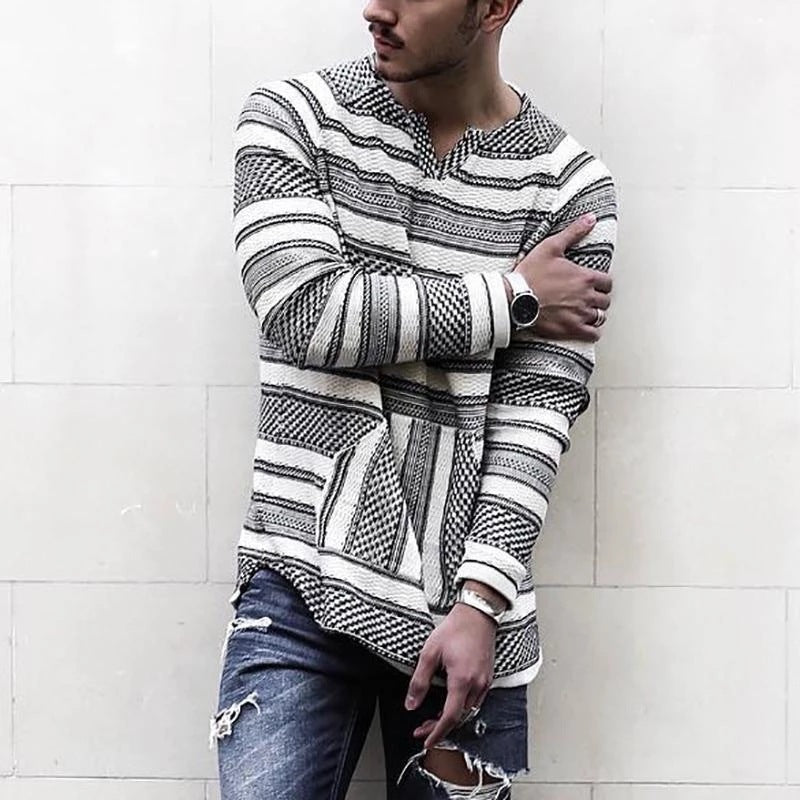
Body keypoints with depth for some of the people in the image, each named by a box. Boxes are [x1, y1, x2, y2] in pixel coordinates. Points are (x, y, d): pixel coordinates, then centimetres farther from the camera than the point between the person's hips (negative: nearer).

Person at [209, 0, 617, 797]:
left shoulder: (568, 186, 0)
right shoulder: (291, 117, 1)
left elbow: (536, 415, -5)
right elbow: (305, 311, -13)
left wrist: (478, 604, -15)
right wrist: (512, 298, -8)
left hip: (467, 606, 1)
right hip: (303, 583, 0)